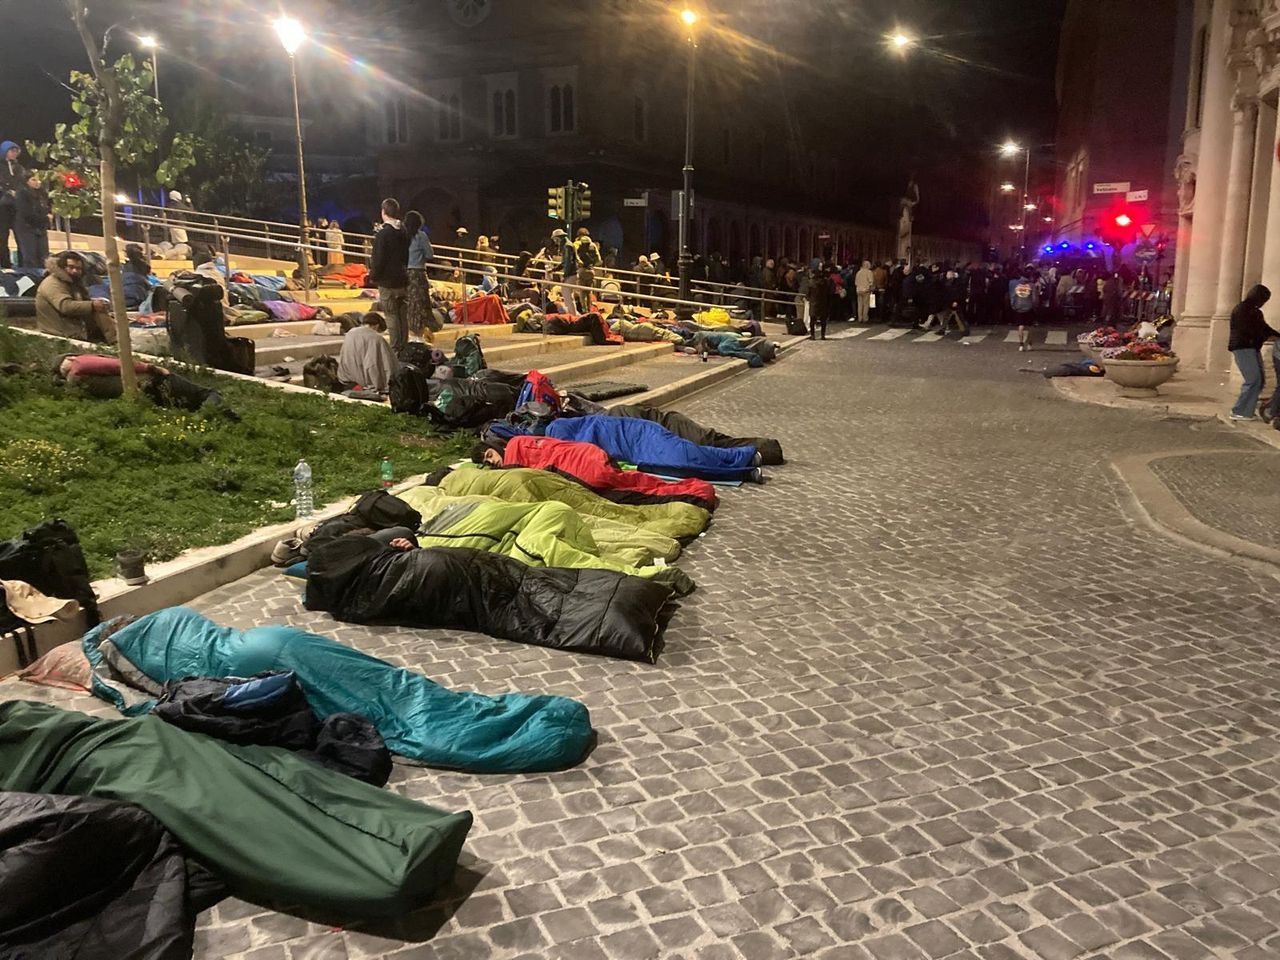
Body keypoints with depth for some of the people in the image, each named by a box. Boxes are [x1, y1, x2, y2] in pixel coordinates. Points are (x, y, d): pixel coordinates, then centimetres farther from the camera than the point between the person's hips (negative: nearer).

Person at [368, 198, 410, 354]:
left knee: (391, 316, -1)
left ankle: (395, 350, 1)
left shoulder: (383, 234, -16)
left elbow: (378, 259, -15)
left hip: (388, 282, -6)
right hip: (403, 280, 6)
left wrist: (373, 277, -4)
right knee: (402, 315, 12)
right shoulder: (404, 232, 5)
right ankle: (404, 349, 18)